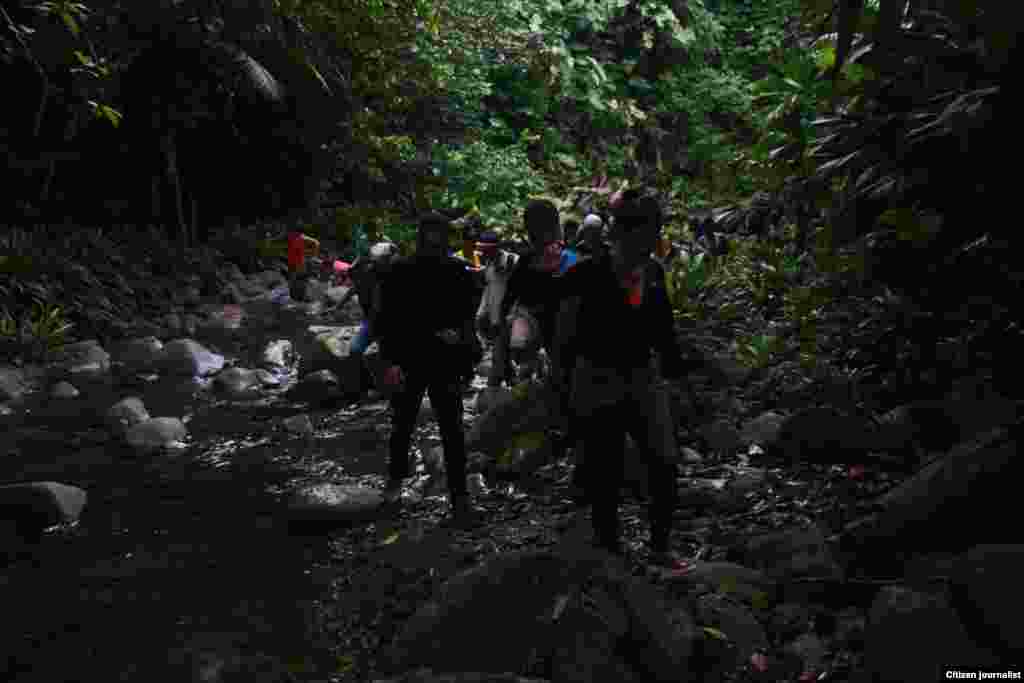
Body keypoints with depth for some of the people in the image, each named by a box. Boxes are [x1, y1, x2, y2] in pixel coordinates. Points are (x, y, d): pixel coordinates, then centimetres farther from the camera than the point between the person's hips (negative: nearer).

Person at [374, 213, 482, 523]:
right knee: (402, 427, 15)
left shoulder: (458, 273, 1)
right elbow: (385, 319, -3)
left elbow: (468, 316, 11)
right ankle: (396, 478, 38)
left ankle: (459, 496, 8)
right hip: (408, 363, 0)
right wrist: (390, 361, -10)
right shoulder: (401, 271, -3)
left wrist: (460, 335, -10)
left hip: (445, 364, 0)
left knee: (453, 431, 0)